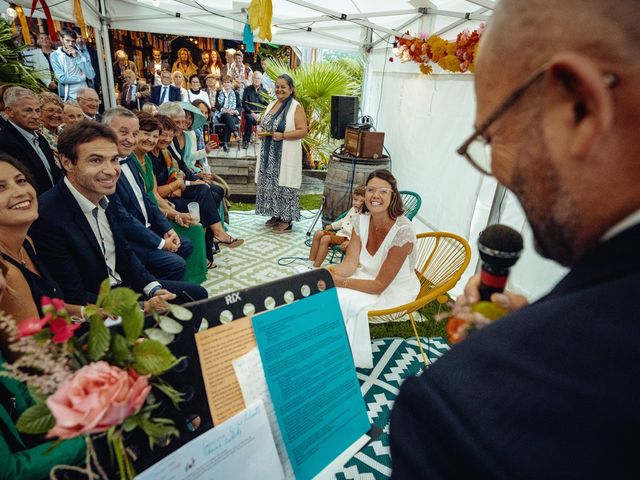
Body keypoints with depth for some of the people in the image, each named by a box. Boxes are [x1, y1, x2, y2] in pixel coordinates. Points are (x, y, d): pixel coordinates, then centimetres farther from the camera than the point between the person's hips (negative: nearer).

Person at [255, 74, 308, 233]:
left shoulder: (296, 107, -6)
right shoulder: (271, 105, 15)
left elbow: (303, 130, -14)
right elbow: (264, 125, 23)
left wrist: (283, 135, -22)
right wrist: (262, 132, -1)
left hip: (286, 155, -7)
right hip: (269, 154, 7)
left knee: (284, 184, -5)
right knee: (270, 183, 10)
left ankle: (287, 220, 3)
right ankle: (276, 215, 23)